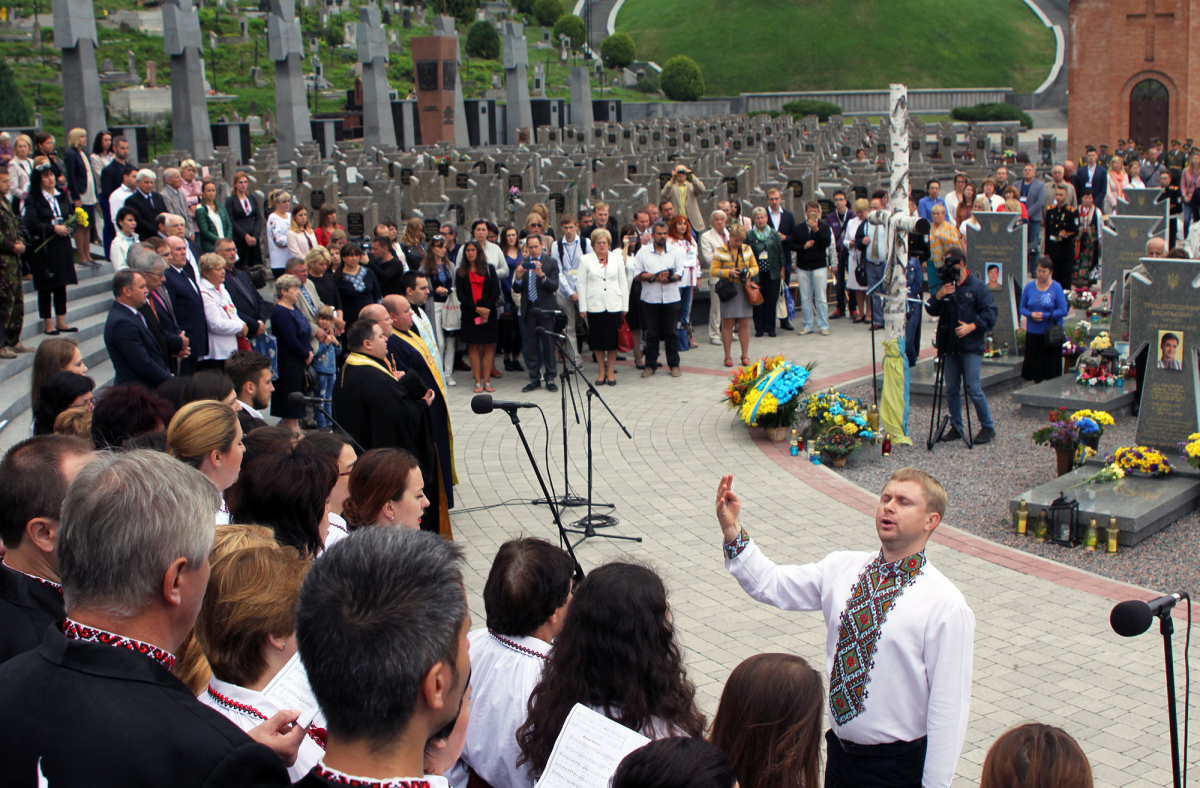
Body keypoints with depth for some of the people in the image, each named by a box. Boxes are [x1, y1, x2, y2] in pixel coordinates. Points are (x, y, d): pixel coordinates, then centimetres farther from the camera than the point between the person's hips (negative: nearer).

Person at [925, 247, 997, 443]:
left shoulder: (977, 287, -2)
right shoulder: (946, 286, 10)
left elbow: (990, 314, -6)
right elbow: (931, 310, 4)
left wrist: (971, 326, -18)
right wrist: (939, 295, -13)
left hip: (971, 347, -5)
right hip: (950, 345, 5)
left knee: (973, 388, -7)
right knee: (951, 389, 8)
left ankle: (988, 427, 5)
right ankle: (956, 426, 19)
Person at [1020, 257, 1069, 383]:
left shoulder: (1056, 287, -5)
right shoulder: (1029, 286, 4)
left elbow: (1063, 311, -6)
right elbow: (1022, 308, 9)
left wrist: (1045, 315, -15)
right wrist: (1031, 314, -12)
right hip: (1033, 332, 3)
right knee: (1034, 363, 5)